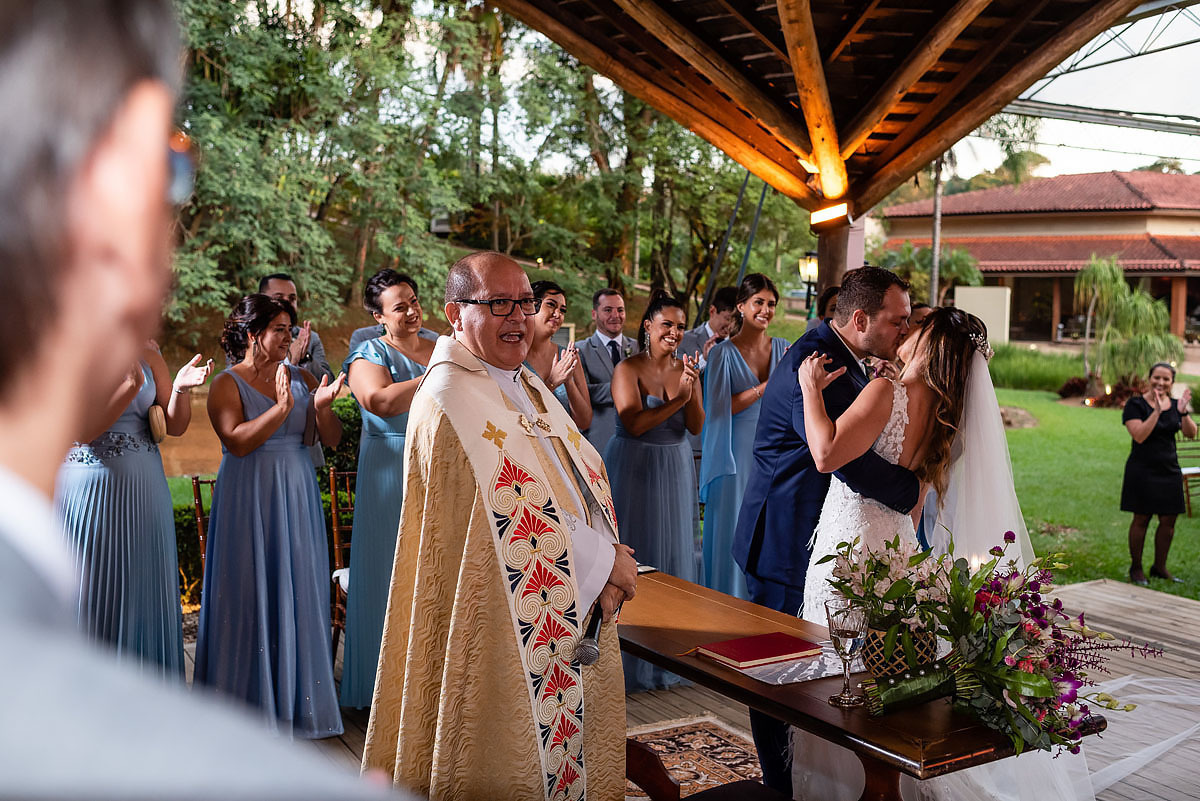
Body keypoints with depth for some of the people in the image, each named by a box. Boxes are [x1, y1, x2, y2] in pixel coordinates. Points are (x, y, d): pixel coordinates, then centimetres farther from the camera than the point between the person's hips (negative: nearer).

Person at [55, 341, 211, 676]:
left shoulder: (148, 355, 5)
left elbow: (175, 426, 5)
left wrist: (180, 389, -15)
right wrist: (132, 383, -25)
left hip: (144, 491, 4)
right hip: (89, 490, -4)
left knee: (142, 595, 10)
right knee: (93, 596, 4)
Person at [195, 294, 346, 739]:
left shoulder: (301, 377, 7)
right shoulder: (227, 383, -5)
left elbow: (332, 440, 3)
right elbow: (237, 442, -19)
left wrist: (322, 407, -16)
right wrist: (282, 408, -26)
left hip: (297, 495, 5)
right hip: (249, 498, -4)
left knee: (298, 589, 9)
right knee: (252, 594, 2)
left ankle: (295, 695, 23)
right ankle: (251, 698, 17)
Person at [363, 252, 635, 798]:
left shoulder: (526, 385, 12)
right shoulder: (450, 403, -17)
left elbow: (585, 476, 9)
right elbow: (515, 517, -23)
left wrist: (606, 557, -9)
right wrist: (603, 559, -13)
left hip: (567, 618, 9)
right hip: (505, 625, -9)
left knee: (562, 744, 19)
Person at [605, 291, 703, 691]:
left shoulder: (686, 369, 5)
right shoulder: (628, 369, -10)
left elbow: (696, 426, -2)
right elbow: (634, 423, -20)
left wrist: (690, 390, -17)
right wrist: (677, 399, -22)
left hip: (675, 470, 5)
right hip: (635, 469, -5)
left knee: (675, 551, 9)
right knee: (634, 553, 1)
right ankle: (631, 665, 11)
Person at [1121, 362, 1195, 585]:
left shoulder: (1175, 405, 9)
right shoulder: (1135, 404, -6)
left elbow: (1191, 433, -3)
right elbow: (1139, 435, -18)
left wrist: (1184, 412, -19)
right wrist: (1157, 411, -23)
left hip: (1169, 471, 5)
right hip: (1143, 471, -5)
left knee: (1168, 521, 7)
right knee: (1141, 520, -1)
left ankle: (1159, 567, 20)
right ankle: (1136, 568, 11)